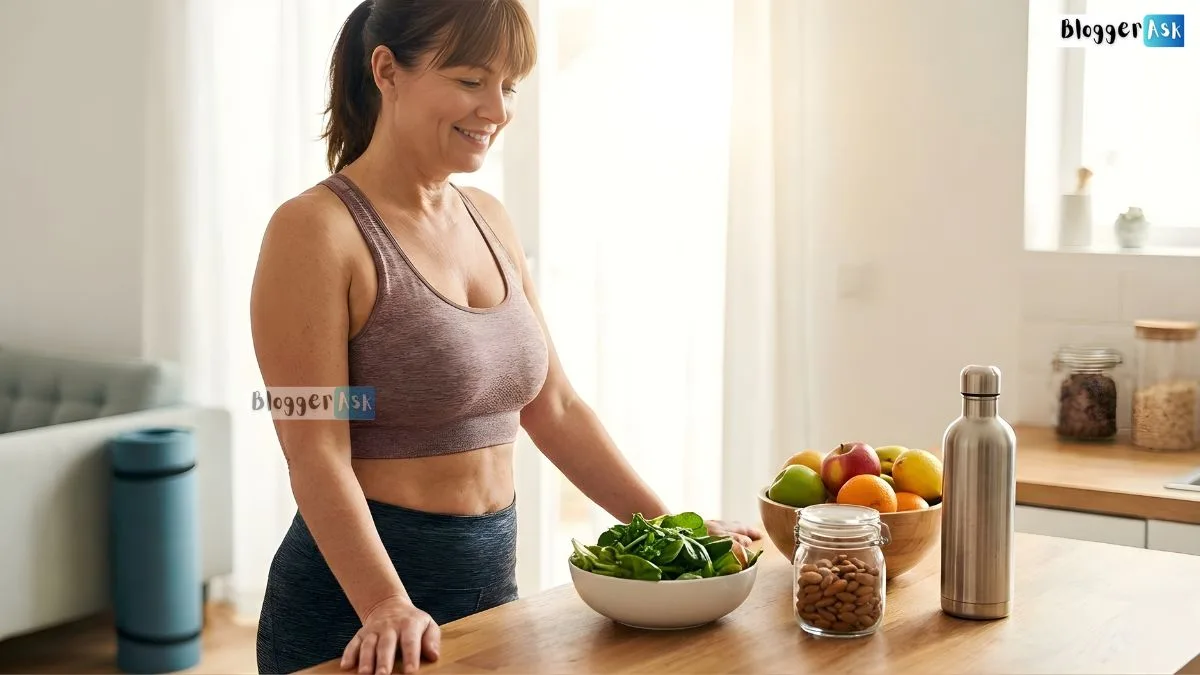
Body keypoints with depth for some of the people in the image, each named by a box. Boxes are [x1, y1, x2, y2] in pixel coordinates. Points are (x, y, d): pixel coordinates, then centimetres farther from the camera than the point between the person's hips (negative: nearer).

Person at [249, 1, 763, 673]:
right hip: (358, 609, -7)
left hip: (494, 580, 7)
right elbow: (317, 454, -19)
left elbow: (554, 407, 9)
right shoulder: (316, 231, -14)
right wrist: (388, 610, -28)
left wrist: (670, 527, 5)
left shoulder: (489, 221, 7)